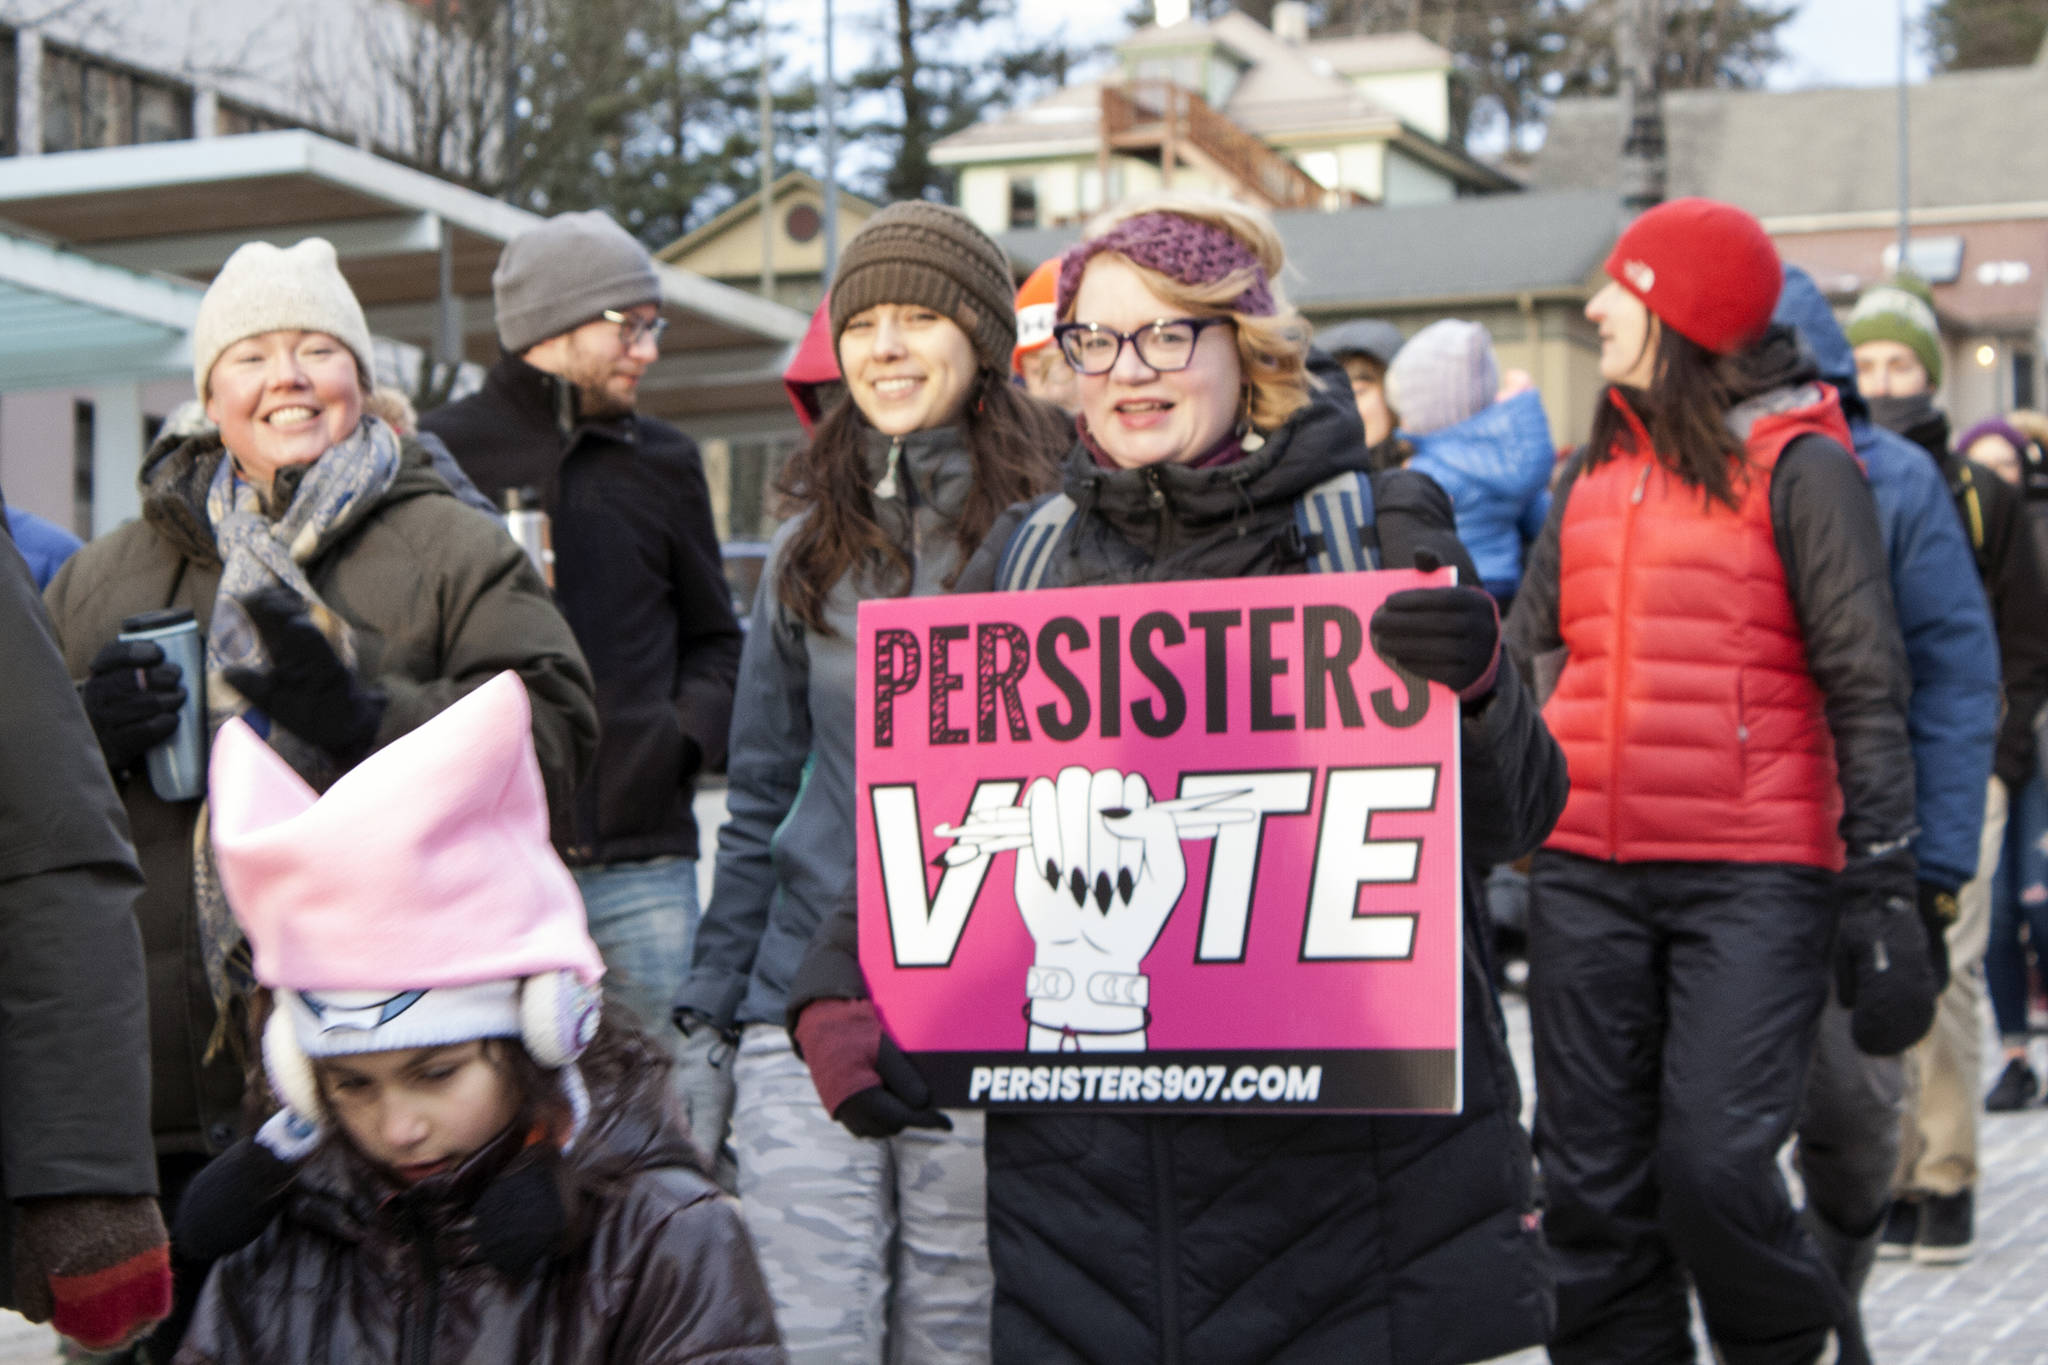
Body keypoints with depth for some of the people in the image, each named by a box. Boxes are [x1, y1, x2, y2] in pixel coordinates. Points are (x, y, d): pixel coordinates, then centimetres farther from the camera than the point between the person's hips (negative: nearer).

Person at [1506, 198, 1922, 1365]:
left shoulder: (1798, 466, -3)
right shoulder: (1600, 470, 15)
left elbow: (1864, 689, -5)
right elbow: (1525, 647, 18)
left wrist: (1883, 892, -8)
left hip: (1752, 875, -6)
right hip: (1588, 873, 6)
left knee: (1714, 1163, -13)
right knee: (1595, 1186, 5)